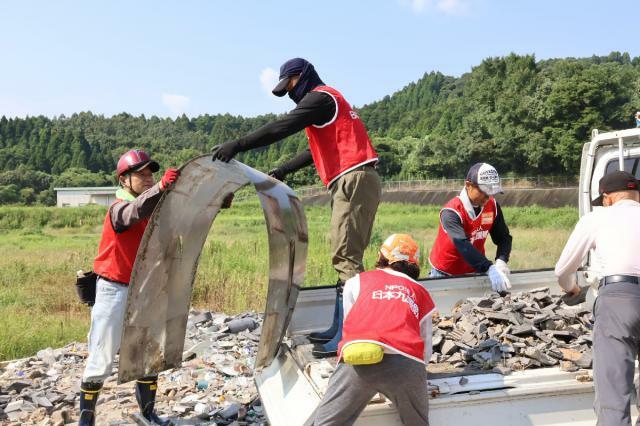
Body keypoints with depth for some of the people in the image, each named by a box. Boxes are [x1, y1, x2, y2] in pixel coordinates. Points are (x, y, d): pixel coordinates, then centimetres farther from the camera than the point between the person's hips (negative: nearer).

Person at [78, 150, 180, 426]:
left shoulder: (154, 209, 8)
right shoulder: (119, 208, -15)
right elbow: (135, 212, -39)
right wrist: (161, 187, -59)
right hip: (114, 291, -7)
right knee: (102, 359, 0)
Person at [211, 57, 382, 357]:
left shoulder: (320, 97, -4)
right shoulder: (329, 100, 27)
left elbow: (282, 128, -15)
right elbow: (318, 150, 33)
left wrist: (238, 145, -16)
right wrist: (283, 170, 35)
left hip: (354, 181, -10)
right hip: (353, 183, 10)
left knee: (346, 259, -12)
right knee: (345, 259, 10)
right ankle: (340, 329, 14)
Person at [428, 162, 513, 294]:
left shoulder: (493, 206, -6)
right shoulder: (451, 212, -25)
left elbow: (503, 237, -3)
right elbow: (463, 245, -38)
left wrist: (501, 261, -24)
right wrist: (490, 269, -49)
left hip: (474, 271, 4)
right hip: (445, 273, -4)